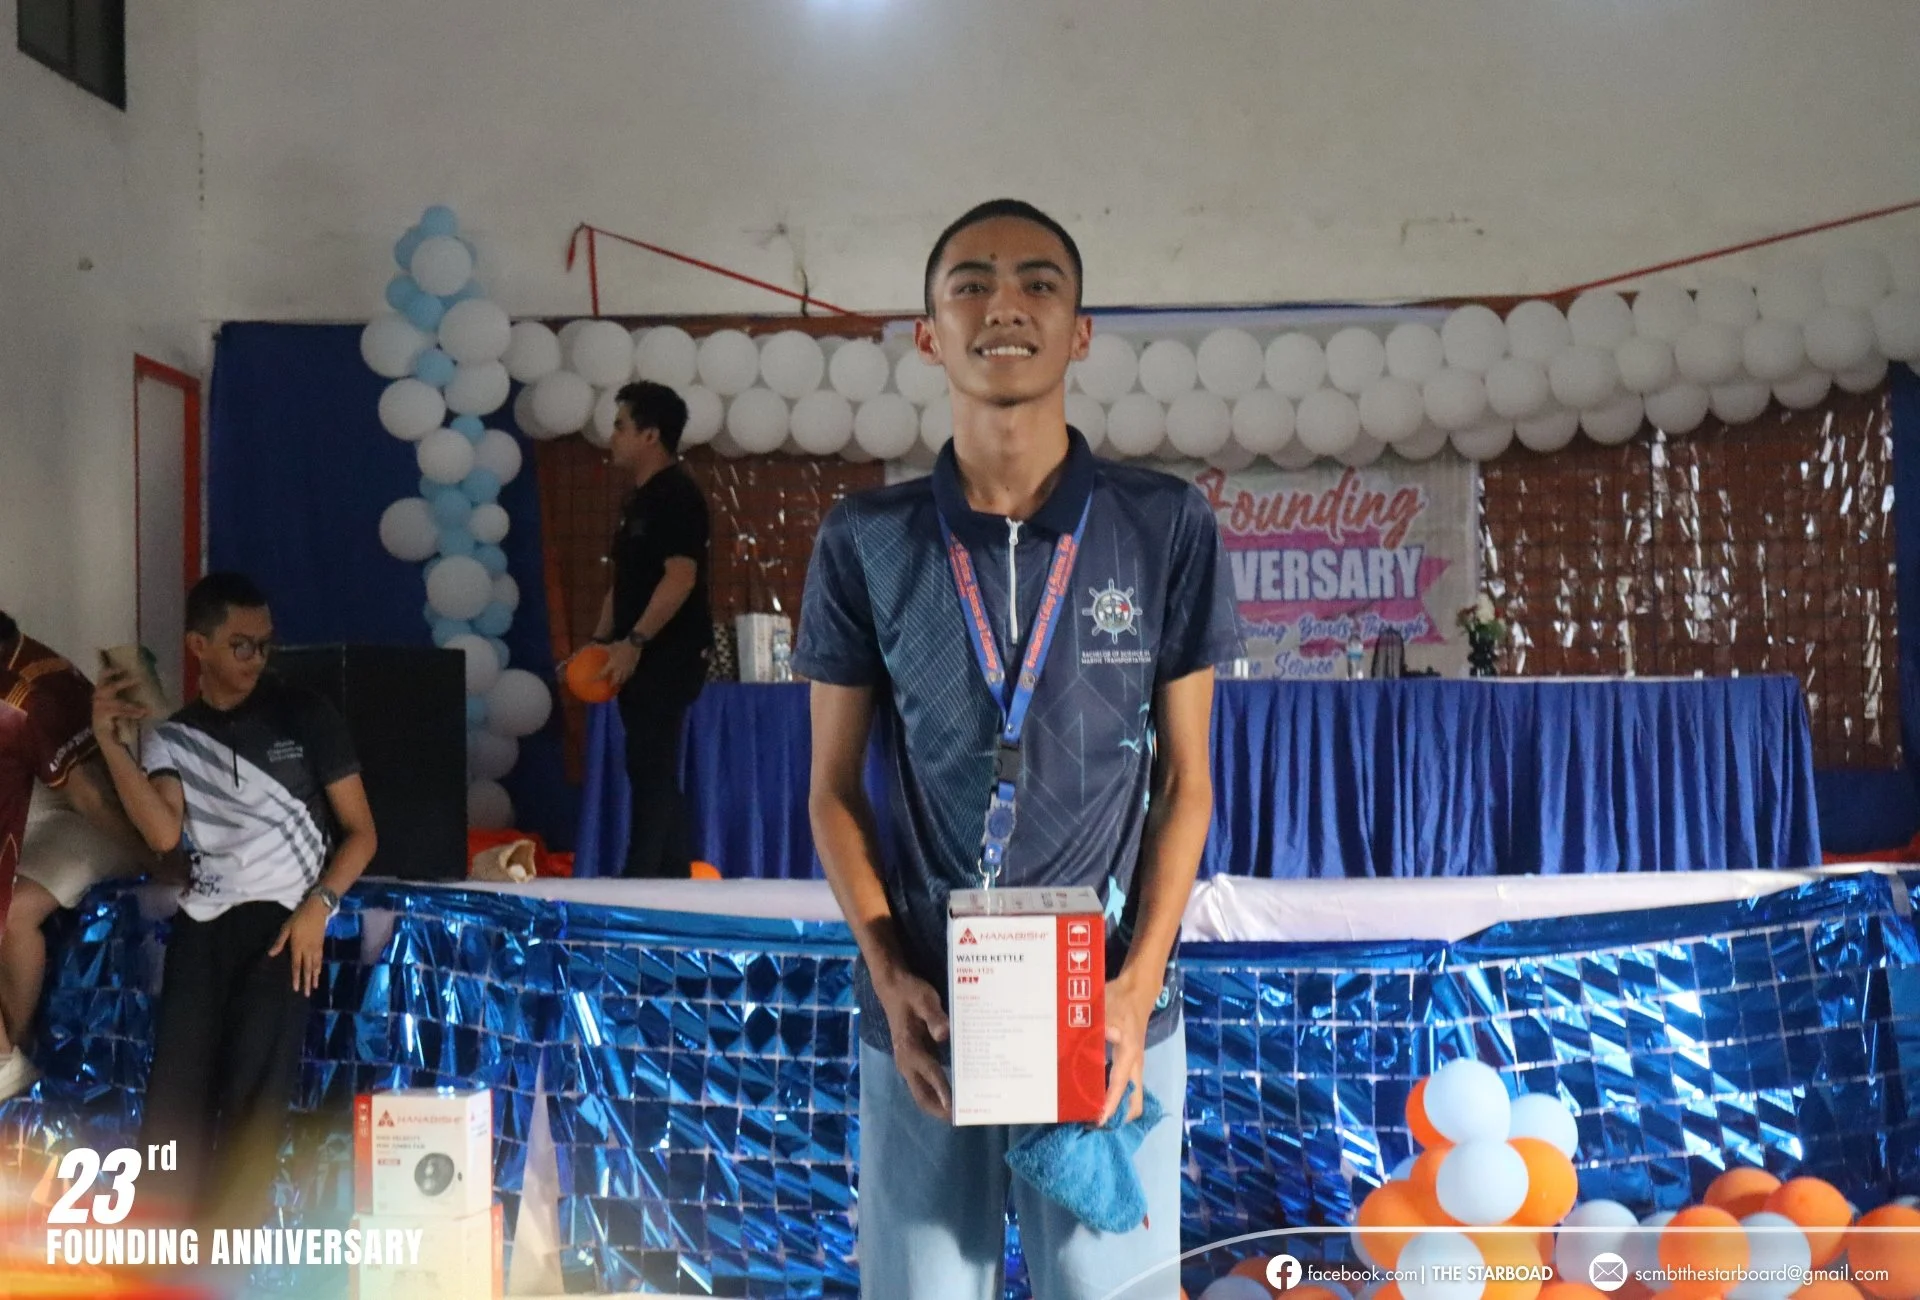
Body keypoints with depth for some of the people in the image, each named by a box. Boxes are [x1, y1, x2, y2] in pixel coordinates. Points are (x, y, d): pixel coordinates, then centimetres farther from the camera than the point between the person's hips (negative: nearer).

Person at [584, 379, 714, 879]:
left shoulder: (677, 495, -12)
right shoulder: (638, 500, 18)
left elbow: (681, 577, -21)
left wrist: (633, 641, -23)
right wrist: (601, 642, 13)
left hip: (669, 655, -10)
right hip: (643, 657, 10)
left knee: (651, 768, -10)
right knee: (652, 770, 11)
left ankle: (643, 879, -8)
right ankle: (675, 876, 16)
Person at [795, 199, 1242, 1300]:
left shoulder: (1167, 527, -1)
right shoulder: (867, 541, 1)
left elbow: (1185, 775, 3)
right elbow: (836, 786, 6)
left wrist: (1140, 981, -8)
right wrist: (889, 978, -6)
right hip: (922, 1015, 1)